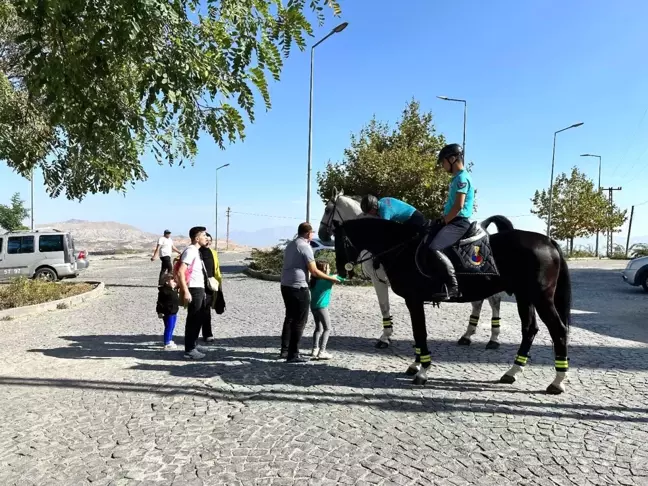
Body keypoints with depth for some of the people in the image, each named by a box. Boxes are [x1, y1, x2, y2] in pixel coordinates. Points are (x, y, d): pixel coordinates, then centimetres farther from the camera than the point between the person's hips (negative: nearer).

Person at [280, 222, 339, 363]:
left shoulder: (290, 245, 14)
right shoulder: (305, 246, -12)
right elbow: (314, 271, -14)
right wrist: (331, 278, -3)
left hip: (285, 285, 9)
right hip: (298, 287, -9)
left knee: (290, 318, 17)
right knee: (300, 321, 0)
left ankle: (285, 350, 22)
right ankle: (293, 354, 3)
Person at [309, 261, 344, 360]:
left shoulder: (313, 280, 9)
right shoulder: (328, 279, -9)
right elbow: (342, 278, -5)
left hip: (313, 306, 8)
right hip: (321, 307, -8)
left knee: (319, 328, 18)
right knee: (327, 329, -3)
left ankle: (315, 350, 16)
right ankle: (322, 351, -12)